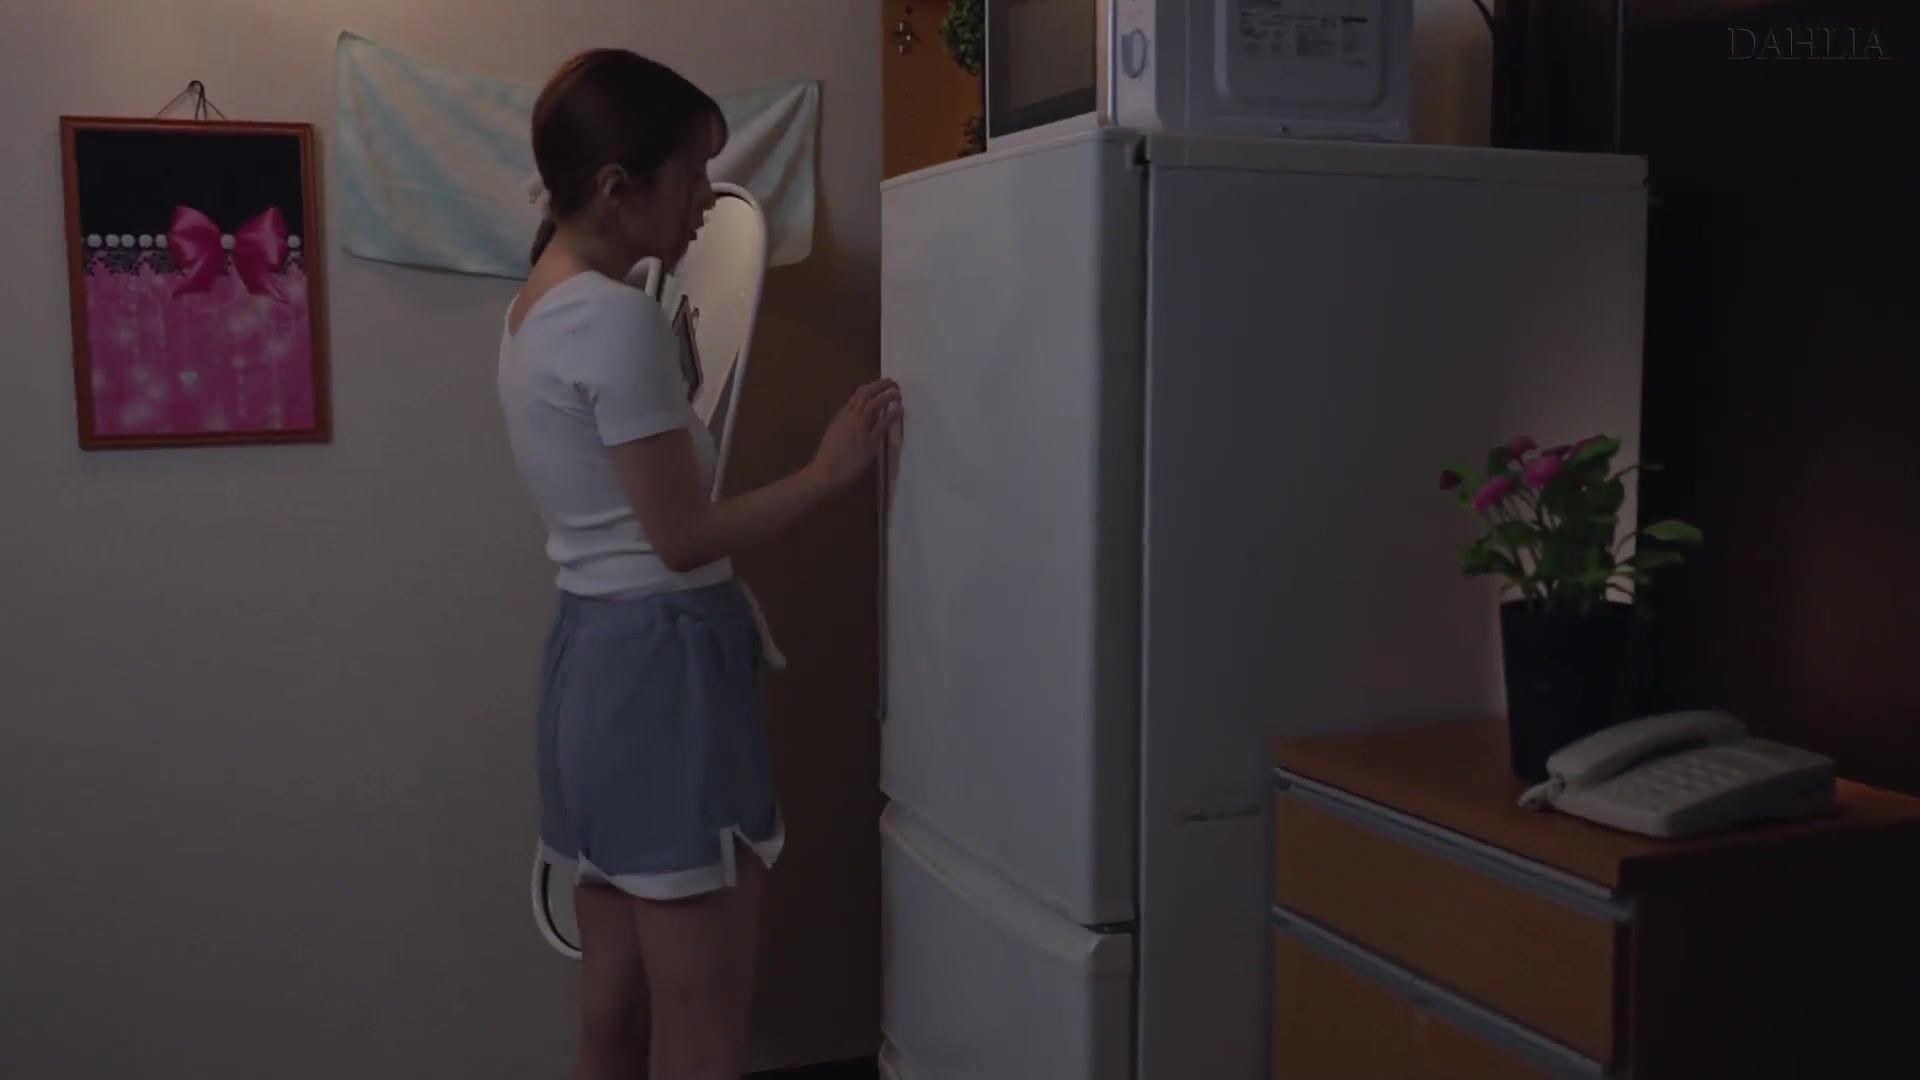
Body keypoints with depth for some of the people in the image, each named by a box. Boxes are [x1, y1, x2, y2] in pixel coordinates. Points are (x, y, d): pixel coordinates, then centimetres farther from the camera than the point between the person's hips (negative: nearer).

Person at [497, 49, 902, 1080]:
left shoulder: (538, 308, 12)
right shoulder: (618, 316, -18)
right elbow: (680, 538, -17)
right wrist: (827, 472, -9)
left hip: (592, 656, 10)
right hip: (661, 666, -10)